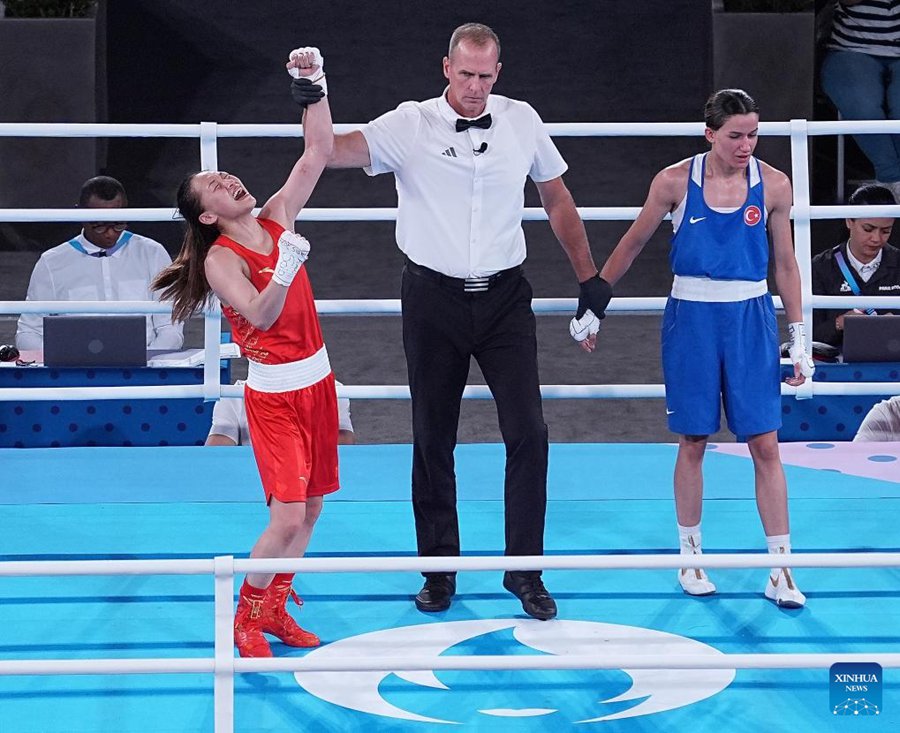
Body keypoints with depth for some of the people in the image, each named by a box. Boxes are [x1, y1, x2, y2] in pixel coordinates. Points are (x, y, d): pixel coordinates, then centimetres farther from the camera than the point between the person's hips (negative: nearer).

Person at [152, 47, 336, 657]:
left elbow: (318, 153, -1)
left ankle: (276, 607, 27)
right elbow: (260, 316, -25)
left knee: (311, 508, 11)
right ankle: (248, 617, 9)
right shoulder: (220, 259, -12)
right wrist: (286, 268, -39)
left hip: (317, 379, 6)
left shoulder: (277, 218, 3)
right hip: (274, 392, -6)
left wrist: (314, 87, -10)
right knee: (287, 518, -11)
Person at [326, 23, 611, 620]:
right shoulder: (410, 126, -6)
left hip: (504, 300, 1)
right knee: (433, 441, 6)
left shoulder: (522, 121, 2)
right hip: (433, 300, -1)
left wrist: (589, 277, 15)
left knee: (528, 434, -5)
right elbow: (335, 151, -20)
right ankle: (440, 571, 19)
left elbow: (557, 199, 14)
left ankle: (525, 572, 6)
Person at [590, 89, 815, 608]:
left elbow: (786, 264, 7)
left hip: (751, 318, 1)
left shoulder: (773, 185, -1)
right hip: (691, 317, -1)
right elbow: (632, 244, 7)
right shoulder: (675, 182, -5)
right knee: (693, 443, 5)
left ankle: (782, 570, 2)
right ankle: (691, 559, 19)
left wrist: (798, 336, 4)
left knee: (766, 445, -2)